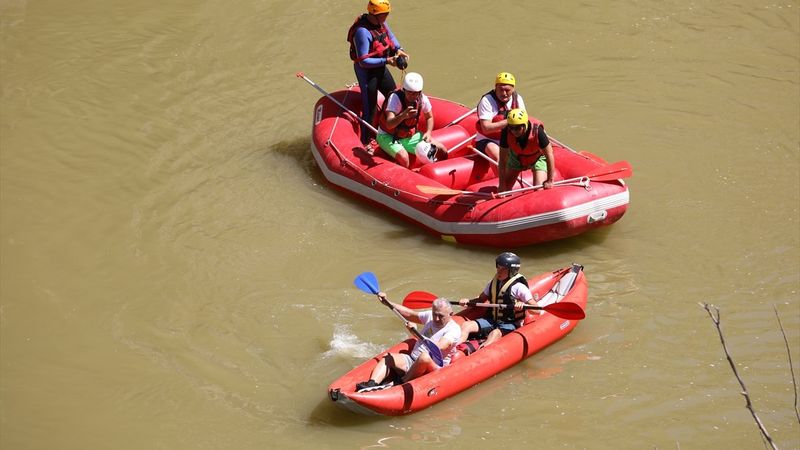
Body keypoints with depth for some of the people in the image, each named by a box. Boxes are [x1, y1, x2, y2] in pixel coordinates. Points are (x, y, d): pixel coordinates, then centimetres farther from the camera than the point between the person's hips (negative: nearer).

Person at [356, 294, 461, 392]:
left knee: (425, 356, -39)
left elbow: (438, 348, -28)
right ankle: (371, 384, -35)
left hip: (434, 367, -7)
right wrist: (388, 302, 17)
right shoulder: (430, 316, 11)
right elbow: (409, 314, 23)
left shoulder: (454, 329, -12)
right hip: (412, 361, 7)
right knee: (387, 357, -13)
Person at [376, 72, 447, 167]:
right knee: (403, 158, -37)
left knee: (442, 151, -2)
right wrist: (403, 116, -56)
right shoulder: (395, 98, -26)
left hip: (410, 136, 6)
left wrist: (428, 133, -8)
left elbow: (429, 117, 11)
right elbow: (389, 124, -37)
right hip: (388, 137, -6)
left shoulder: (422, 99, -9)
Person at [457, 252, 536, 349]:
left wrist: (523, 305, -31)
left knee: (495, 333, -38)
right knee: (466, 325, -14)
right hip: (492, 320, 7)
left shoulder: (518, 286, -9)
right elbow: (481, 299, 21)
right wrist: (468, 302, 2)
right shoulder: (494, 283, 10)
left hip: (510, 325, -7)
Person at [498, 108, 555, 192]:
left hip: (538, 158, -2)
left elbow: (549, 155, -28)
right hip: (516, 157, 2)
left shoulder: (537, 131, -39)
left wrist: (550, 181, -23)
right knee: (504, 189, 1)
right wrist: (502, 184, -20)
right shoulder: (506, 132, -32)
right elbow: (502, 159, -22)